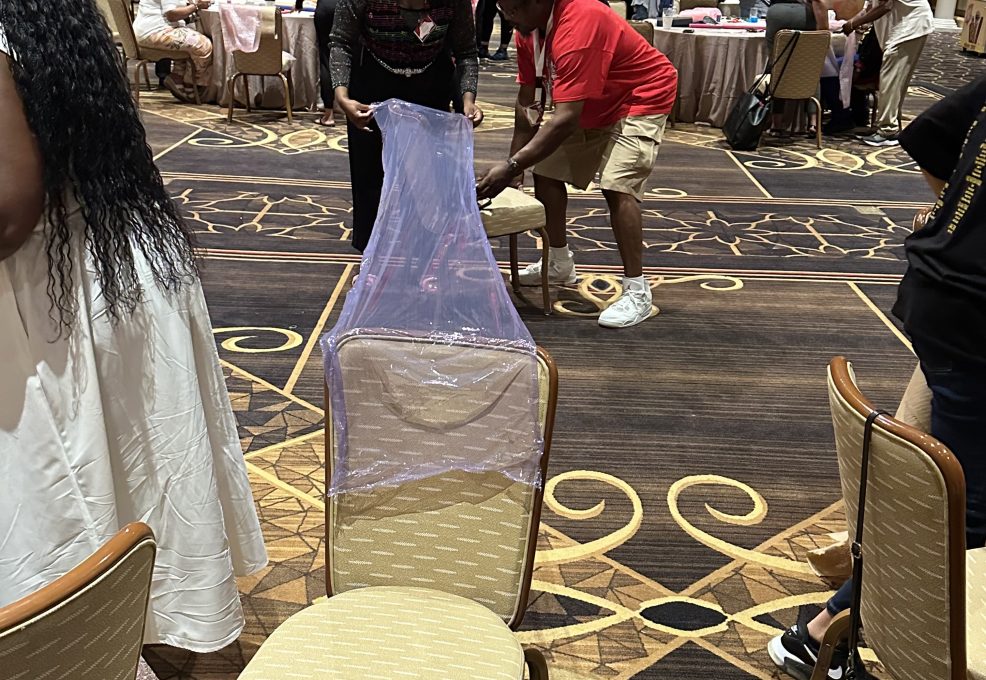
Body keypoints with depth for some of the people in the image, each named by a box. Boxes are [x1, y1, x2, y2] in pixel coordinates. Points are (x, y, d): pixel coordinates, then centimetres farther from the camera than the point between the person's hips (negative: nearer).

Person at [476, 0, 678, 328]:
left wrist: (511, 167, -42)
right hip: (592, 106, 9)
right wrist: (514, 162, -10)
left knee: (617, 186, -25)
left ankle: (637, 292, -18)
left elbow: (566, 119, -41)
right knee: (546, 172, 8)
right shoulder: (528, 28, -10)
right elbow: (527, 100, -4)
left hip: (640, 99, -9)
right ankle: (560, 263, 26)